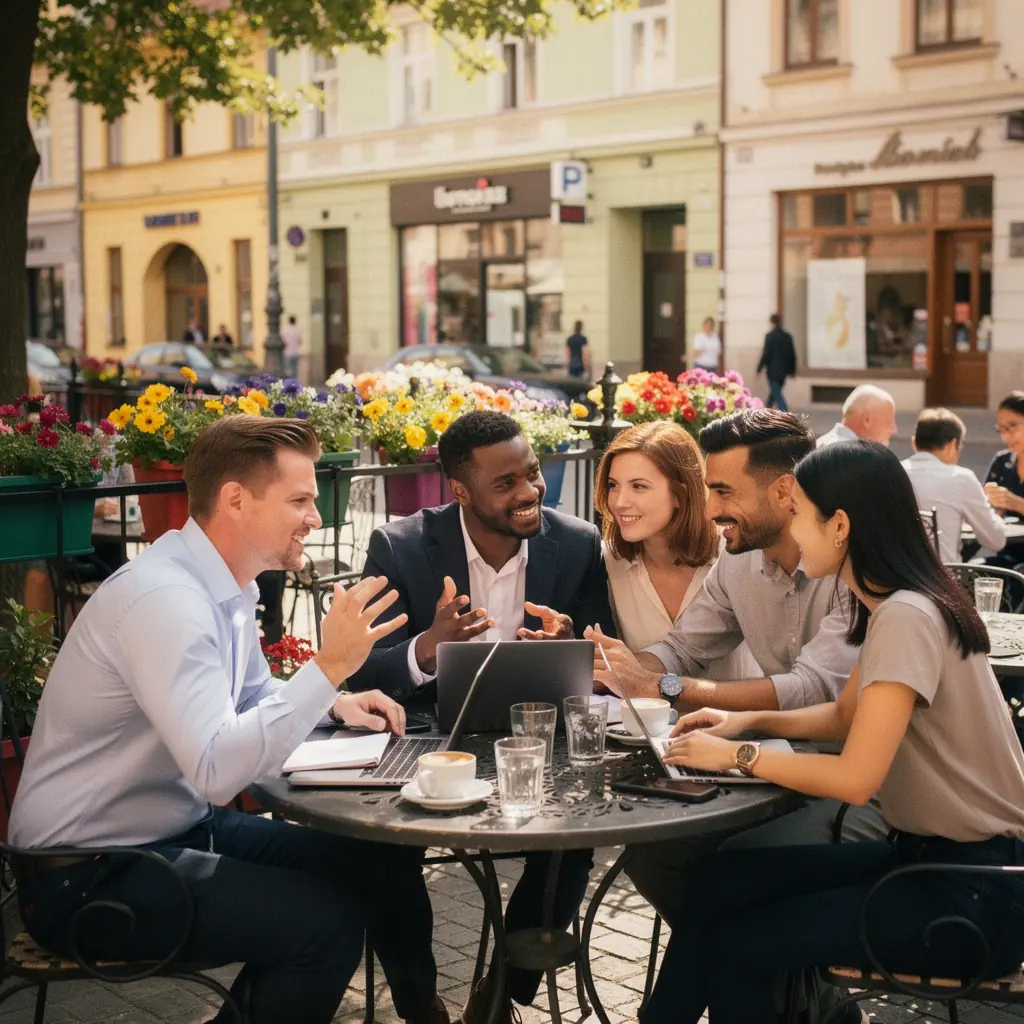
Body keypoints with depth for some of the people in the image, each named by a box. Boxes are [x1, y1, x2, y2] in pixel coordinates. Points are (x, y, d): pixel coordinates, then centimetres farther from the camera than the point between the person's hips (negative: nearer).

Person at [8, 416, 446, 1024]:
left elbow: (255, 696, 22)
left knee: (383, 858, 7)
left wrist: (335, 703, 3)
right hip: (88, 875, -9)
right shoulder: (164, 598, -26)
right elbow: (217, 770, -35)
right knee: (327, 921, -23)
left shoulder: (225, 586, 4)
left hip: (181, 827, 10)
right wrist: (328, 668, -34)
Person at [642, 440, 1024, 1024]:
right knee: (721, 881, 3)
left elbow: (855, 778, -24)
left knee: (737, 946, -9)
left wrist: (738, 756, -12)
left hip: (976, 892, -9)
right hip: (929, 852, 9)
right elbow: (845, 716, 21)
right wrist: (749, 722, 7)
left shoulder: (905, 618, -23)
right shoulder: (892, 606, 8)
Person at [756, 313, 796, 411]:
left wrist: (759, 368, -3)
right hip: (783, 370, 6)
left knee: (777, 393, -3)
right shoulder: (788, 336, 4)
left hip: (773, 370, -6)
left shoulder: (770, 336, -14)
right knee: (775, 391, 20)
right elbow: (792, 354, 8)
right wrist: (792, 369, 17)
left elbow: (765, 354, -13)